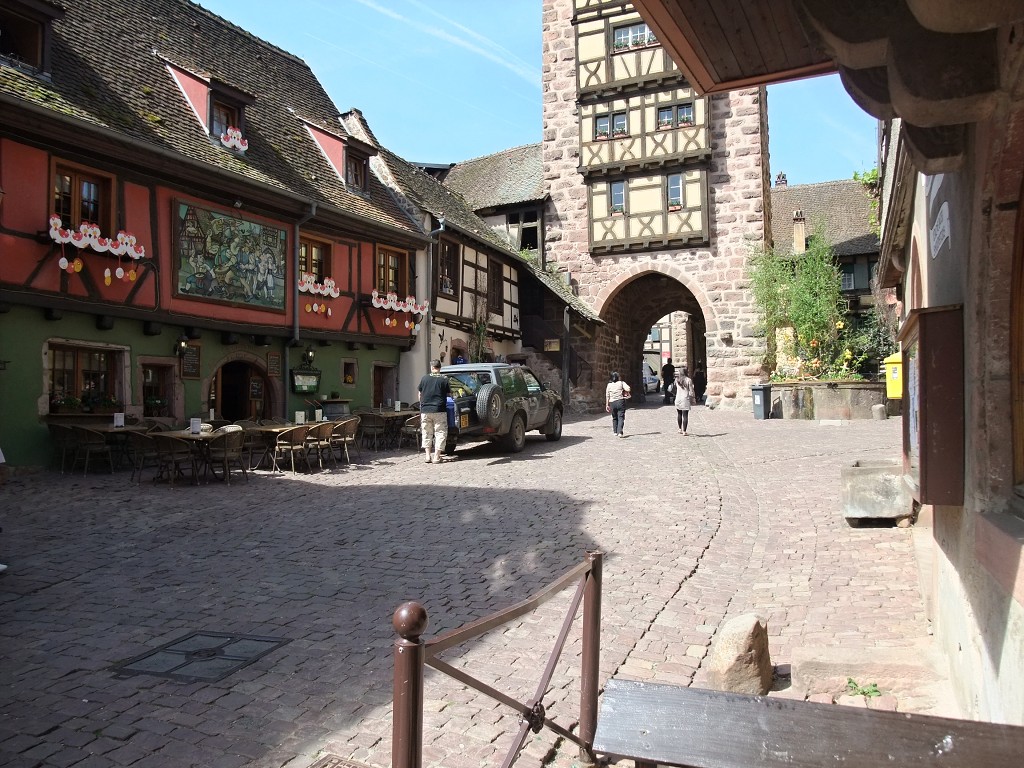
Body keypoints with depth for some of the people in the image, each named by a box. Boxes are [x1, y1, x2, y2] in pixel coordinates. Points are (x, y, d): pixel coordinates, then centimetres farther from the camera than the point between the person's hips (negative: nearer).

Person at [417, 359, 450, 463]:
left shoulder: (424, 378, 4)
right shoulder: (444, 379, -3)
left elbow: (420, 395, 12)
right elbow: (448, 394, 3)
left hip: (425, 410, 3)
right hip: (439, 411, -3)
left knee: (427, 433, 14)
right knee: (440, 433, 5)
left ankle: (428, 456, 13)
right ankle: (436, 457, 1)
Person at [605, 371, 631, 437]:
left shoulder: (609, 385, 6)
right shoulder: (621, 383, -1)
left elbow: (607, 396, 6)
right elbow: (628, 389, -16)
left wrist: (607, 405, 11)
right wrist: (627, 394, 5)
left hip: (612, 403, 3)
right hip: (620, 401, -3)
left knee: (614, 418, 17)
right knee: (621, 418, -3)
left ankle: (615, 432, 22)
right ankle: (620, 432, -16)